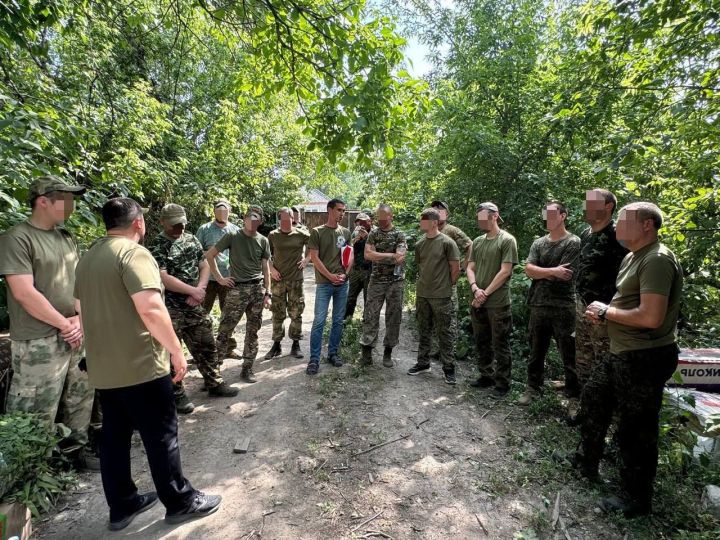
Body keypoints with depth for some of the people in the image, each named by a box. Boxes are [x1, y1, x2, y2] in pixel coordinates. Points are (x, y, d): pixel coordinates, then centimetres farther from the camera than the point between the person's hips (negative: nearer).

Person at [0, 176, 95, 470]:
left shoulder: (66, 238, 11)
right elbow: (24, 293, -16)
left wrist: (80, 319, -2)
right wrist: (64, 324, -10)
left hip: (76, 337, 7)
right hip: (39, 344, -7)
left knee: (80, 401, 17)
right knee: (37, 415, 1)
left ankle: (76, 449, 33)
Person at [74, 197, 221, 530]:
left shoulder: (88, 258, 13)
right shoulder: (133, 253, -16)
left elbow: (83, 310, 23)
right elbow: (151, 310, -27)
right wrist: (177, 352, -18)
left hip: (103, 368, 9)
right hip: (139, 366, -9)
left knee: (114, 436, 17)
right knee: (161, 435, 4)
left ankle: (122, 505, 31)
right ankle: (180, 503, 19)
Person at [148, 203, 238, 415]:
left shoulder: (192, 239, 8)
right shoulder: (157, 246, -10)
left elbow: (204, 266, 8)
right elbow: (163, 278, -19)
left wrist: (199, 290, -8)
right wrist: (193, 291, -16)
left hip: (194, 306, 6)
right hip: (170, 309, -6)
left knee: (206, 345, 13)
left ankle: (215, 384, 28)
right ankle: (177, 395, 19)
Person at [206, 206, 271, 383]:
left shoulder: (263, 241, 8)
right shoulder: (232, 236, -2)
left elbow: (265, 268, 9)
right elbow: (209, 255, 1)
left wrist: (267, 294, 4)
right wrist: (220, 278, -3)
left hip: (258, 289, 3)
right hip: (238, 288, -3)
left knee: (253, 331, 8)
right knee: (225, 329, -1)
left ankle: (247, 369, 19)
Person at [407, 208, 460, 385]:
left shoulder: (447, 242, -10)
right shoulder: (419, 244, 7)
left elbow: (456, 268, -5)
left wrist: (447, 285, 4)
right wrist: (423, 284, 14)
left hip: (441, 296, -5)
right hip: (422, 294, 6)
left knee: (445, 333, 3)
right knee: (424, 331, 15)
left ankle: (448, 368, 14)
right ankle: (423, 363, 28)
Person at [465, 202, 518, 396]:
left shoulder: (507, 240, -7)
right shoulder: (477, 241, 11)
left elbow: (505, 271, -13)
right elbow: (470, 268, 9)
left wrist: (486, 293, -13)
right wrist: (475, 288, -10)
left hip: (498, 303, -6)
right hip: (477, 302, 6)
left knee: (500, 345, 4)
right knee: (482, 343, 15)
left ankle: (502, 383, 16)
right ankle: (486, 376, 30)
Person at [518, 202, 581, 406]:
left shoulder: (573, 242, -6)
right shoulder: (538, 243, 10)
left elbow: (564, 276, -14)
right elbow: (528, 270, -3)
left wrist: (539, 272, -4)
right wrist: (553, 271, -15)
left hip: (563, 308, -5)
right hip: (538, 305, 5)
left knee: (569, 356, 4)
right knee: (536, 351, 15)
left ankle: (574, 396, 18)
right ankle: (533, 387, 29)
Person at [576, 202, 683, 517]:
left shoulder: (657, 260, -20)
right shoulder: (633, 257, 12)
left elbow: (651, 317, -29)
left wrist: (606, 311, -16)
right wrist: (603, 312, 1)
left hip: (645, 358, -10)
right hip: (622, 353, 11)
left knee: (635, 429, 4)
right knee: (593, 400, 22)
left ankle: (637, 499, 25)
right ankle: (586, 464, 42)